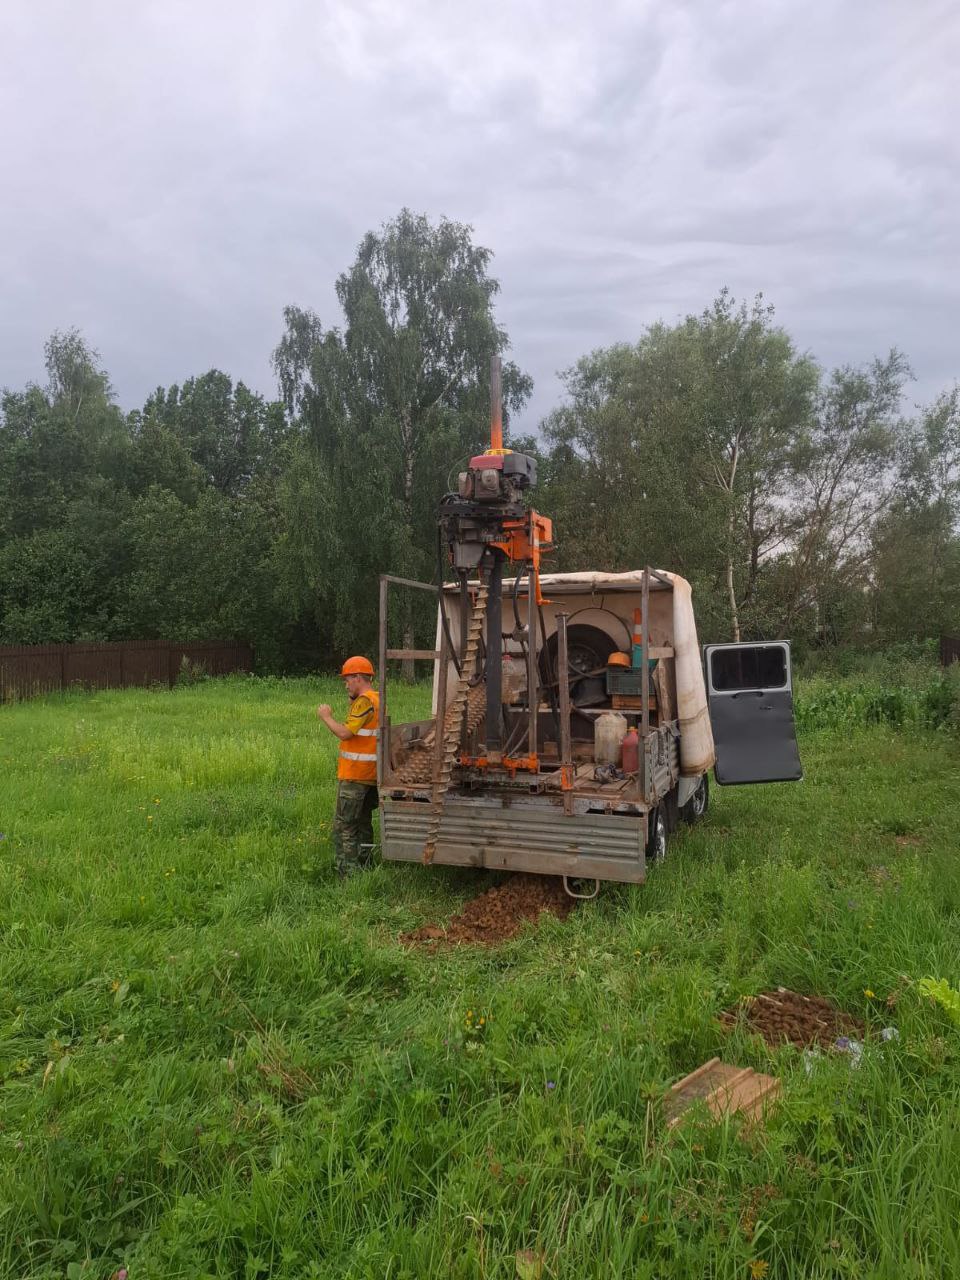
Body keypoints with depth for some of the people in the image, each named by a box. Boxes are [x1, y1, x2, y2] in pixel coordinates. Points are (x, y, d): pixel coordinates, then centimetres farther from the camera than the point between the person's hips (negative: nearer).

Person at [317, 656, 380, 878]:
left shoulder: (364, 701, -16)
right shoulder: (378, 699, 14)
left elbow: (345, 733, -22)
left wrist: (326, 717, -7)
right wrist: (353, 702, 12)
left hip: (354, 775, -10)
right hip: (370, 774, 10)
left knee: (344, 826, -4)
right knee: (363, 824, 18)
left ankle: (349, 874, -4)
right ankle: (366, 868, 25)